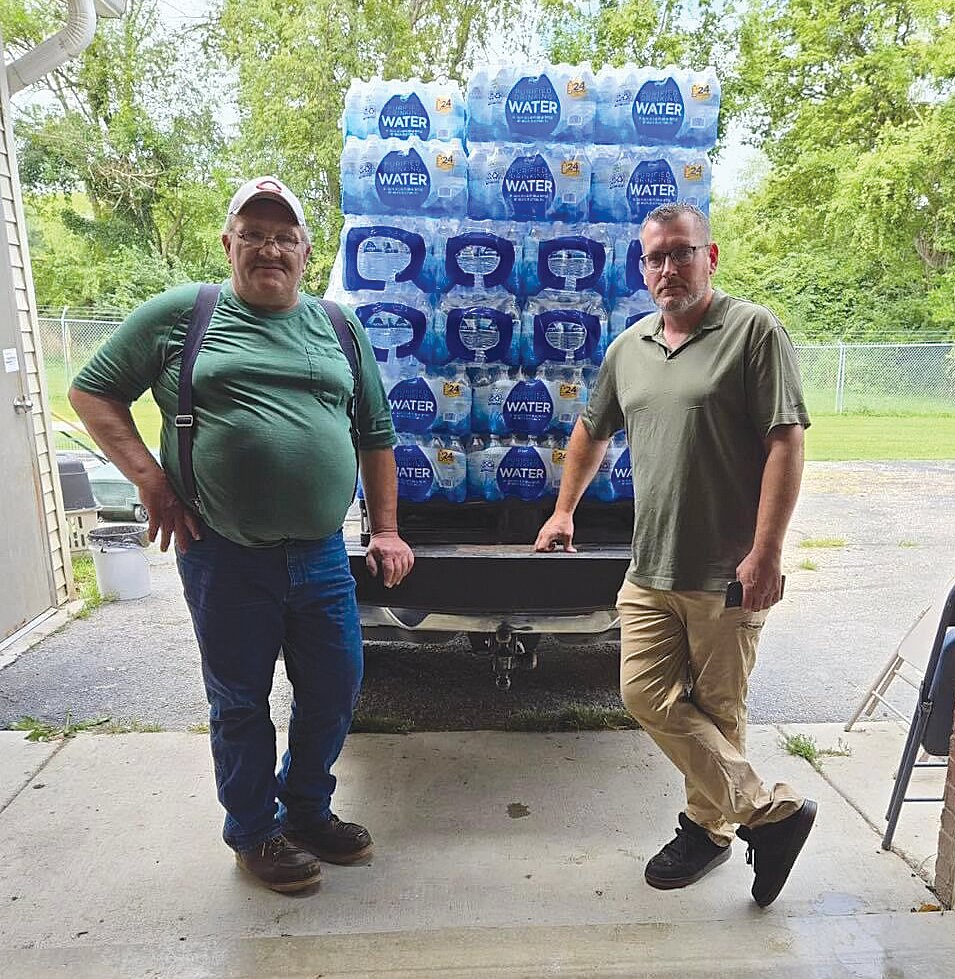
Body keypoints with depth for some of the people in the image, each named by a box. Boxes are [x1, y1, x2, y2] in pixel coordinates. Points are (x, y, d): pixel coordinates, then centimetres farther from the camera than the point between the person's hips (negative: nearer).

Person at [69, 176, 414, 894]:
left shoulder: (338, 326, 10)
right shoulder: (180, 313, 2)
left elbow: (376, 436, 13)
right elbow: (92, 392, 7)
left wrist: (386, 531, 8)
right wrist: (149, 478, -6)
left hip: (322, 556, 3)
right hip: (224, 558, -3)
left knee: (334, 693, 13)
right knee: (241, 702, 13)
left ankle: (307, 809, 40)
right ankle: (254, 833, 37)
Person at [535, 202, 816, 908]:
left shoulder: (754, 330, -6)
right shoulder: (629, 346, 13)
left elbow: (786, 440, -13)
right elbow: (592, 431, 24)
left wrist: (765, 552, -18)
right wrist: (564, 510, 27)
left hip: (729, 574, -6)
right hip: (650, 568, 6)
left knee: (717, 710, 7)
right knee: (647, 694, 4)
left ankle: (709, 826, 29)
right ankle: (769, 810, 19)